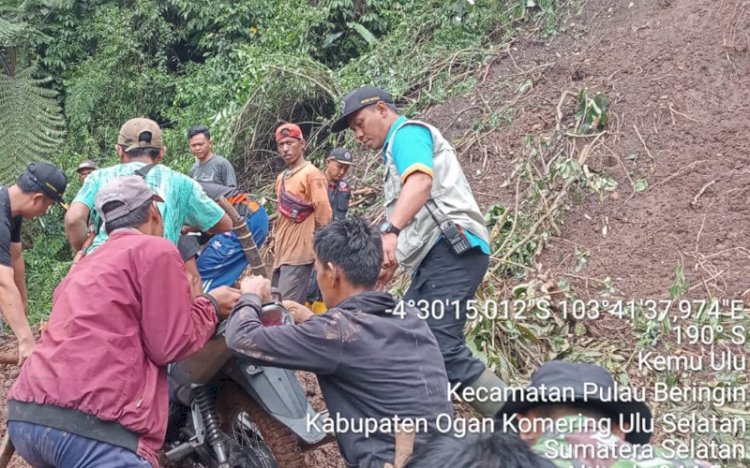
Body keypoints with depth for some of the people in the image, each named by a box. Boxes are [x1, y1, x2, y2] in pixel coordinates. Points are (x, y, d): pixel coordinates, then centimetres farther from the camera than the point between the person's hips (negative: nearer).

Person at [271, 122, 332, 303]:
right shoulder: (281, 177, 18)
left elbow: (324, 214, -13)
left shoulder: (311, 174, -8)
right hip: (281, 251, 9)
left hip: (299, 253, -9)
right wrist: (275, 239, 19)